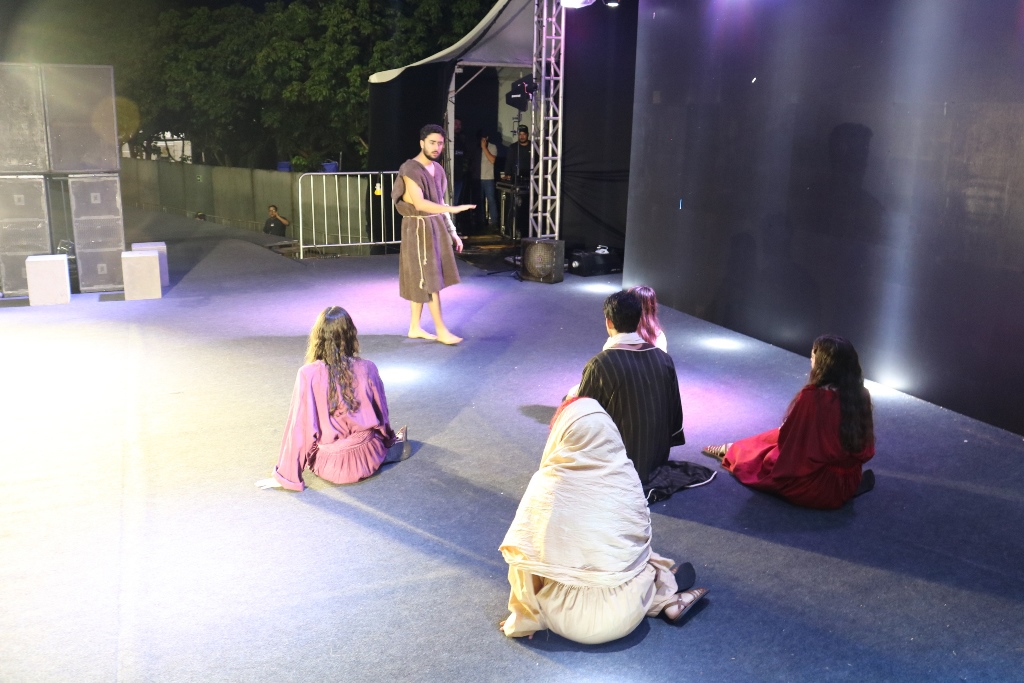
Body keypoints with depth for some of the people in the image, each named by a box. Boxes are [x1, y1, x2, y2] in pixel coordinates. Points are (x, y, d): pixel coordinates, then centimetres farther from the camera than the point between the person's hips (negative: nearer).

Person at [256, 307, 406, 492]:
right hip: (367, 462, 2)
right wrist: (389, 439, 25)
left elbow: (299, 427, -15)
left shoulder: (308, 374, -18)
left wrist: (286, 476, -5)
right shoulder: (367, 369, -12)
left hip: (330, 467, -2)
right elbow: (381, 415, 2)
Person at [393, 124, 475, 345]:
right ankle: (441, 330, 2)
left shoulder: (437, 169, 11)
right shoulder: (410, 169, -15)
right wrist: (453, 209, -32)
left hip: (436, 225, 8)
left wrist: (452, 231, 14)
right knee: (429, 279, -4)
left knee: (421, 279, 11)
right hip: (418, 227, -8)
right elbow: (420, 203, -26)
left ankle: (415, 327, 19)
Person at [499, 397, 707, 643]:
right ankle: (669, 599, 19)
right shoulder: (626, 478, -9)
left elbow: (524, 557, -10)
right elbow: (640, 540, 6)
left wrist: (522, 620, 5)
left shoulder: (545, 486, -16)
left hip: (567, 618, -2)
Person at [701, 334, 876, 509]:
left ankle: (732, 452, 48)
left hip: (813, 487, -6)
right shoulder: (861, 396, -6)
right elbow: (867, 452, 4)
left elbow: (788, 437, -12)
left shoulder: (812, 397, -25)